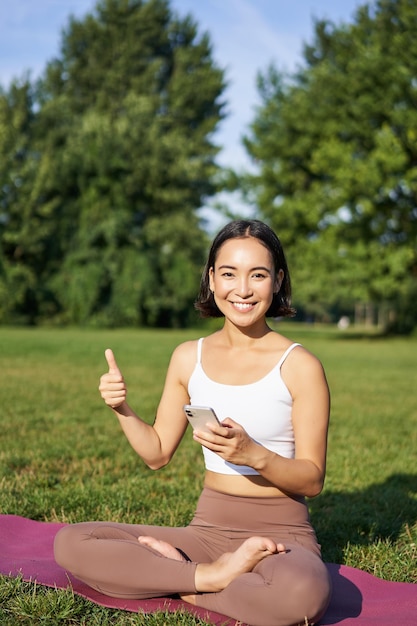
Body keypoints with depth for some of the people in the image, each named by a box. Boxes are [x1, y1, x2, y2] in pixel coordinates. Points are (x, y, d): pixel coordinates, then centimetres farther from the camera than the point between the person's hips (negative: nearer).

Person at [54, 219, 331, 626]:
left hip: (282, 533, -3)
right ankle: (212, 576, -13)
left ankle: (175, 583, -15)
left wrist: (254, 454, -25)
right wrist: (121, 409, -6)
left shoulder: (299, 366, -7)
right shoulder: (189, 357, 6)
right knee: (70, 543, -14)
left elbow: (313, 480, -7)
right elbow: (157, 454, 11)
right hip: (209, 527, 4)